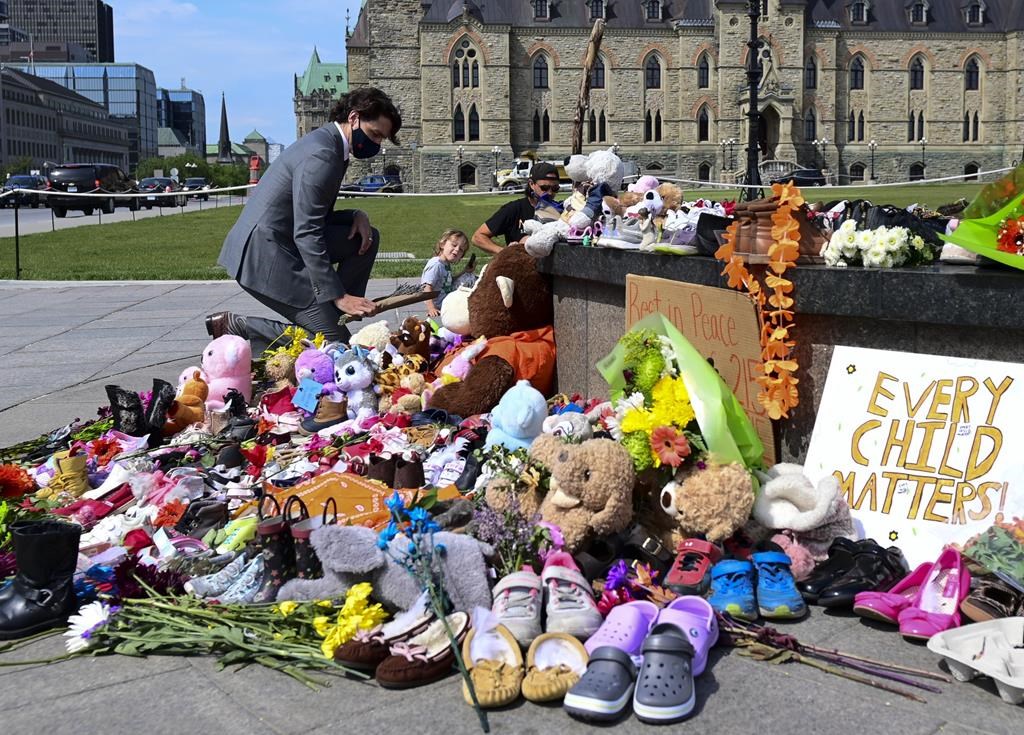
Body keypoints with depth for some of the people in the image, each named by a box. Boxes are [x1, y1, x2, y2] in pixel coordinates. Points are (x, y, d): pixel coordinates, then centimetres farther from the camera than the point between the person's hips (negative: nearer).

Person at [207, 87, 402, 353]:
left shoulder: (331, 145, 13)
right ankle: (237, 326, -4)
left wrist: (356, 216, 1)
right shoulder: (321, 154, -19)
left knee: (368, 237, 9)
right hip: (264, 255, -10)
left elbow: (317, 217, 21)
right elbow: (306, 234, -23)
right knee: (335, 341, -9)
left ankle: (329, 312, 9)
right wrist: (337, 296, -23)